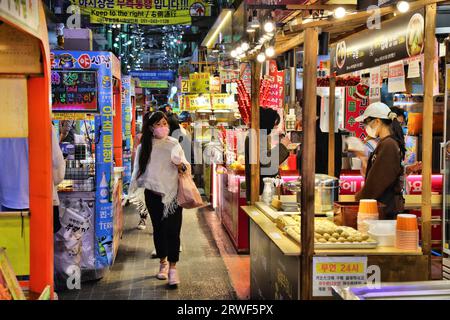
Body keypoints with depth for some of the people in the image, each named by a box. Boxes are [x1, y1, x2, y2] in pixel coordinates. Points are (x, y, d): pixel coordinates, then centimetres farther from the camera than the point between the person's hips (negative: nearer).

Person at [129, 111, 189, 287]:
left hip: (172, 193, -2)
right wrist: (132, 191, 8)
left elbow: (184, 166, 3)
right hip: (153, 194, 2)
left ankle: (173, 267, -1)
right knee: (158, 229, 12)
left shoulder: (174, 144, -2)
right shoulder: (144, 146, 2)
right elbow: (138, 170, 9)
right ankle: (163, 262, 28)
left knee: (173, 230, -7)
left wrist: (181, 166, -19)